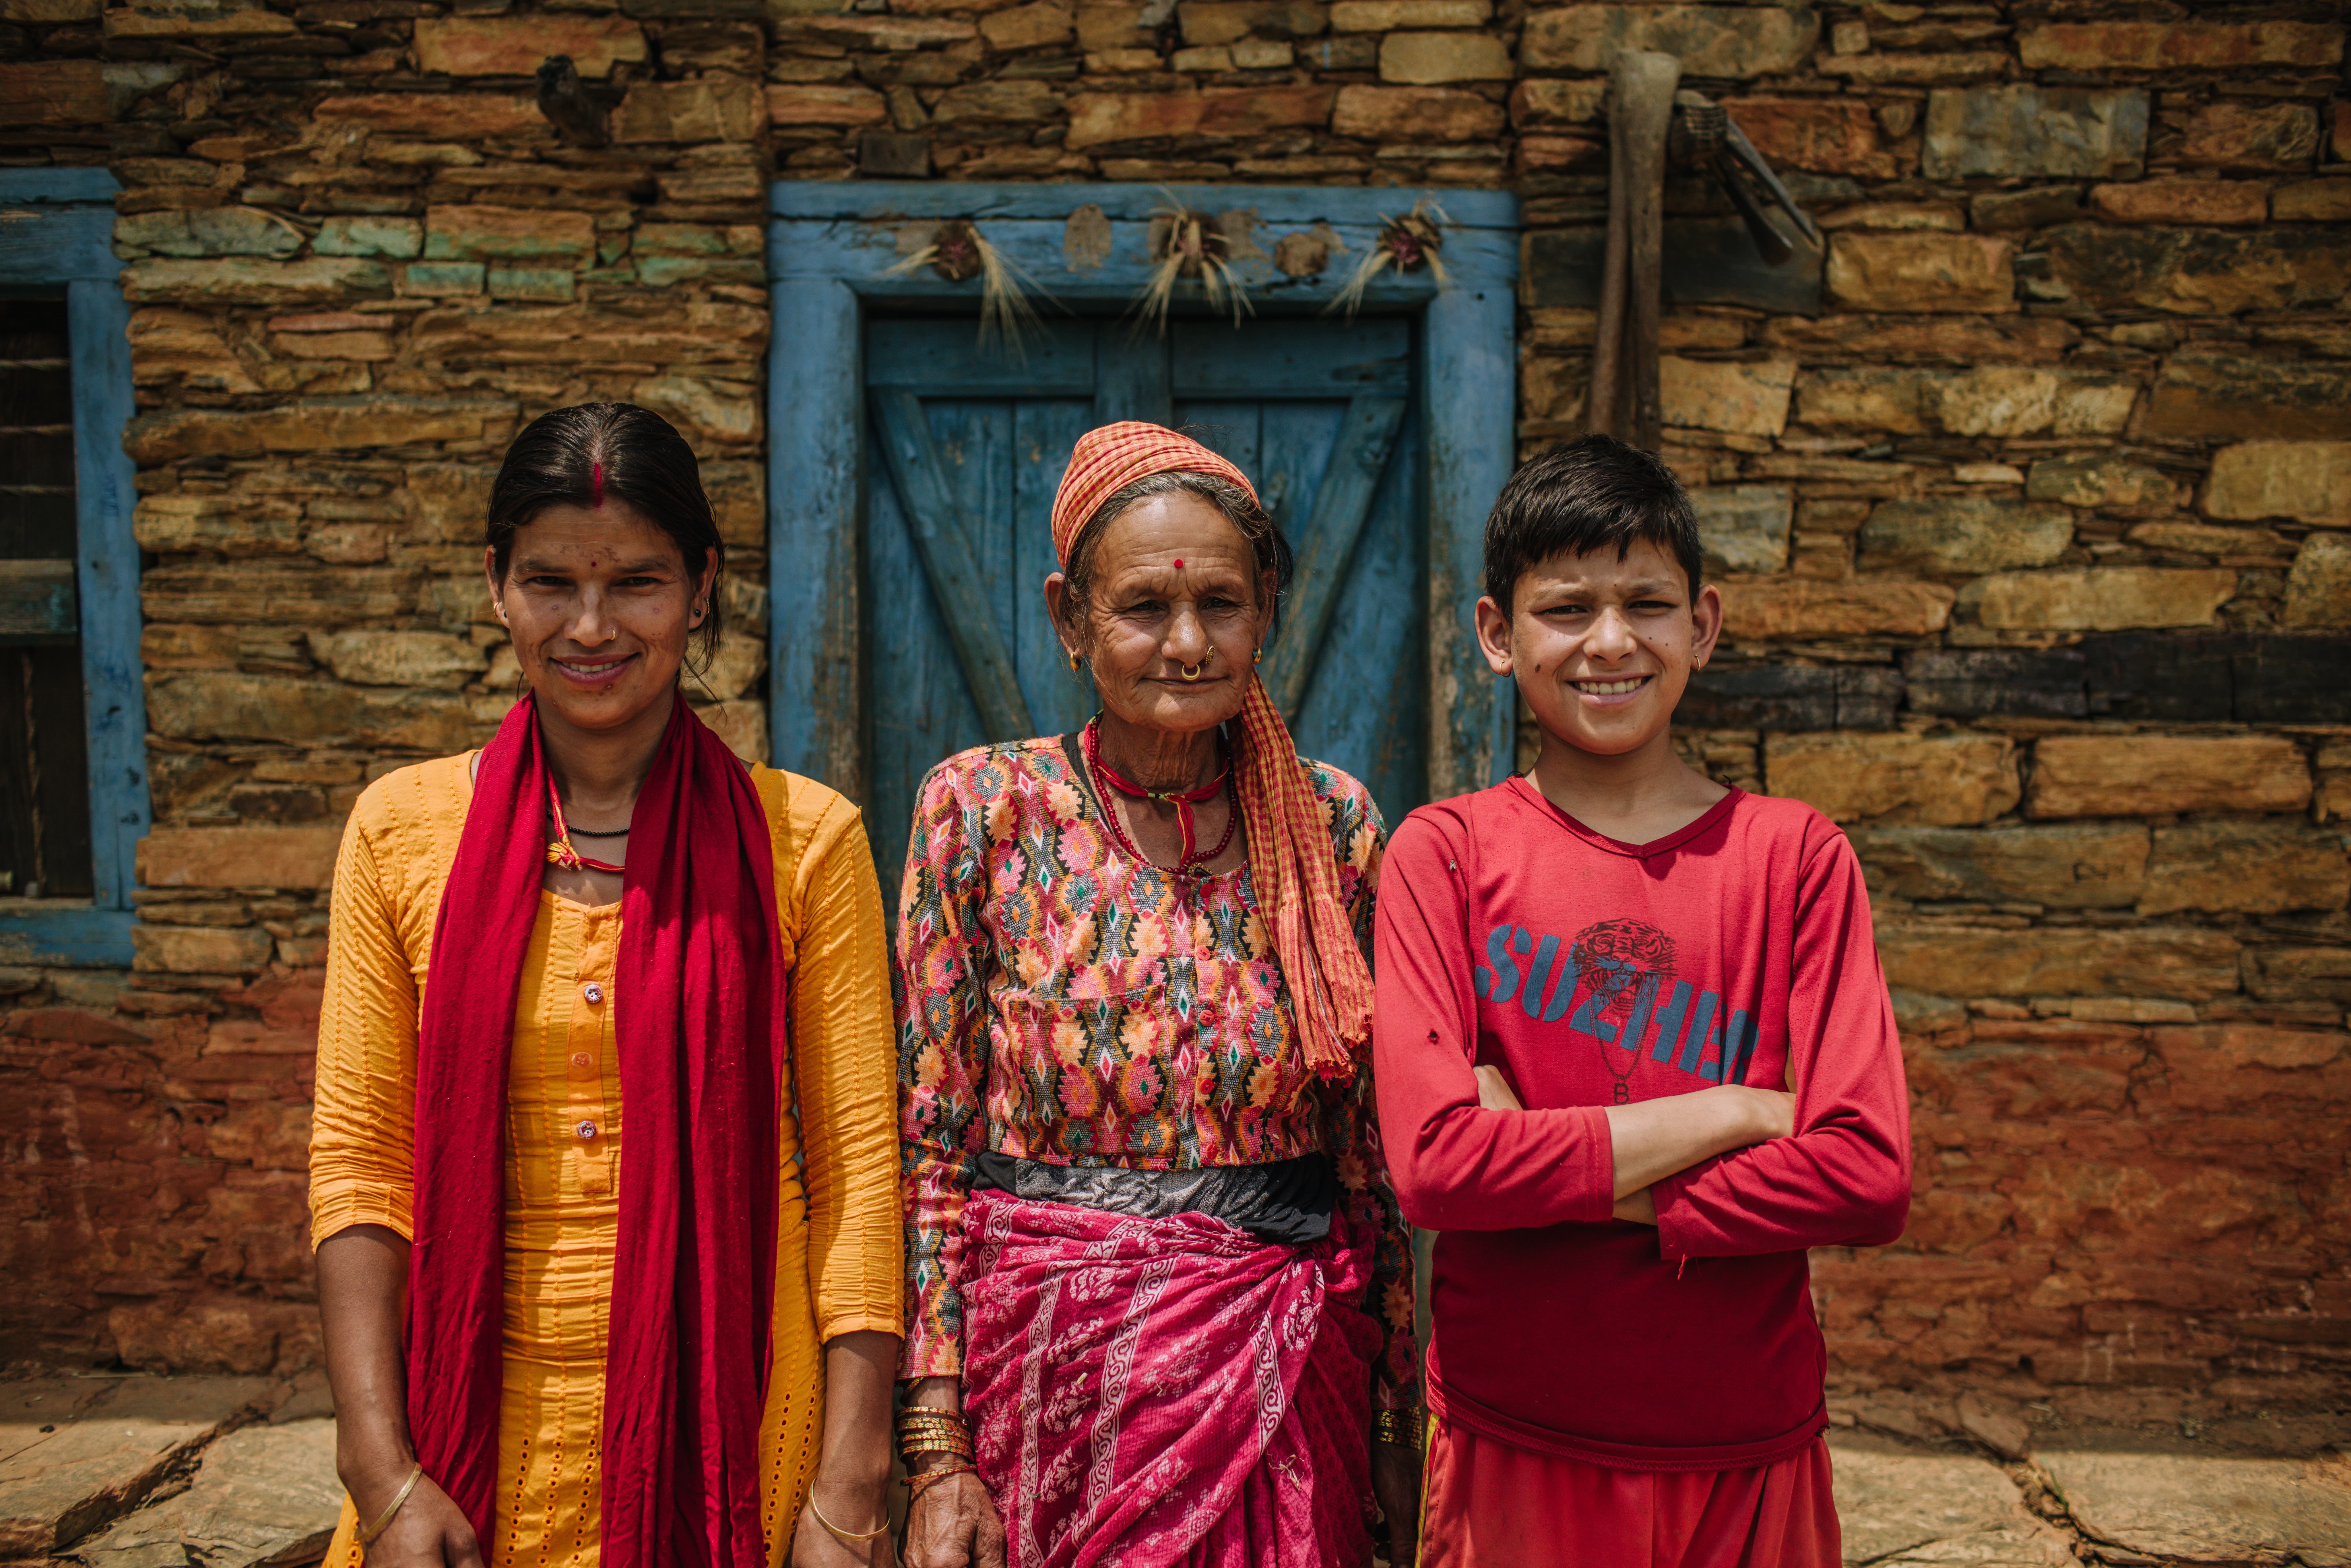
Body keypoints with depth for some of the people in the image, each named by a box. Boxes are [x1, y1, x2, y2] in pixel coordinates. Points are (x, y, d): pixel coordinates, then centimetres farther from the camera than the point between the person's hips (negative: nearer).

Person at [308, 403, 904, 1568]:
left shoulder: (803, 840, -5)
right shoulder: (402, 828, 0)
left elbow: (857, 1166, -6)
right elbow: (359, 1158, 0)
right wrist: (382, 1472, -8)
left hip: (732, 1421, -1)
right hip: (483, 1421, 2)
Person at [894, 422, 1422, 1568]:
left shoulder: (1334, 823, 0)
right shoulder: (983, 809, -6)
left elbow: (1371, 1145, 6)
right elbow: (932, 1144, -5)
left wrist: (1397, 1420, 6)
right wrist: (937, 1450, -8)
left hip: (1290, 1373, 2)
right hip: (1052, 1374, -1)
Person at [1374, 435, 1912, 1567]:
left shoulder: (1796, 856, -3)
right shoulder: (1444, 854, -5)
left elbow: (1869, 1177, -13)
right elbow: (1433, 1162, -17)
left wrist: (1552, 1172, -16)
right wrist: (1736, 1112, -16)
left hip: (1746, 1453, 1)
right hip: (1513, 1444, -1)